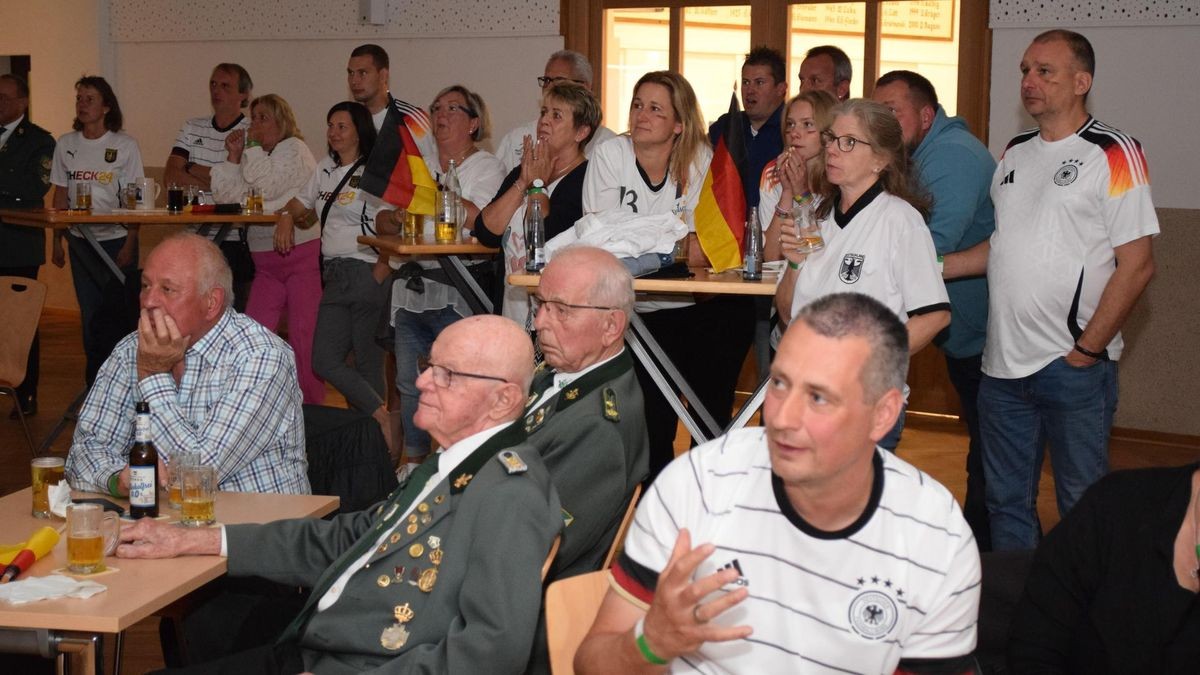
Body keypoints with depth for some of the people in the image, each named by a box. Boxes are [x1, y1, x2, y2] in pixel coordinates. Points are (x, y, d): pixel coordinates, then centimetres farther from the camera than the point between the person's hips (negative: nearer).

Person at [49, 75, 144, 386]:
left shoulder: (125, 145, -4)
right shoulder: (66, 145, 6)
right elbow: (60, 196, 10)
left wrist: (130, 245, -11)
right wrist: (56, 240, 6)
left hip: (116, 239, -3)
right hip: (80, 241, 3)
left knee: (119, 313, -2)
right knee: (90, 313, 6)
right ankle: (95, 384, 16)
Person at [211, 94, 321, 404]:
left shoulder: (294, 149, -2)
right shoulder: (256, 154, 21)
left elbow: (267, 187, -16)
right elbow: (227, 195, 12)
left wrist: (253, 147, -6)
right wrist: (234, 156, 5)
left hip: (301, 251, -8)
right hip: (265, 260, 8)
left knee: (303, 335, -8)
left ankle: (311, 404, -2)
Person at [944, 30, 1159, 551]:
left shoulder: (1112, 153, -8)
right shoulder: (1015, 152, 13)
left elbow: (1137, 265, -12)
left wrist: (1087, 349, -15)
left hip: (1074, 366, -7)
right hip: (1003, 364, 7)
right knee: (1006, 501, 15)